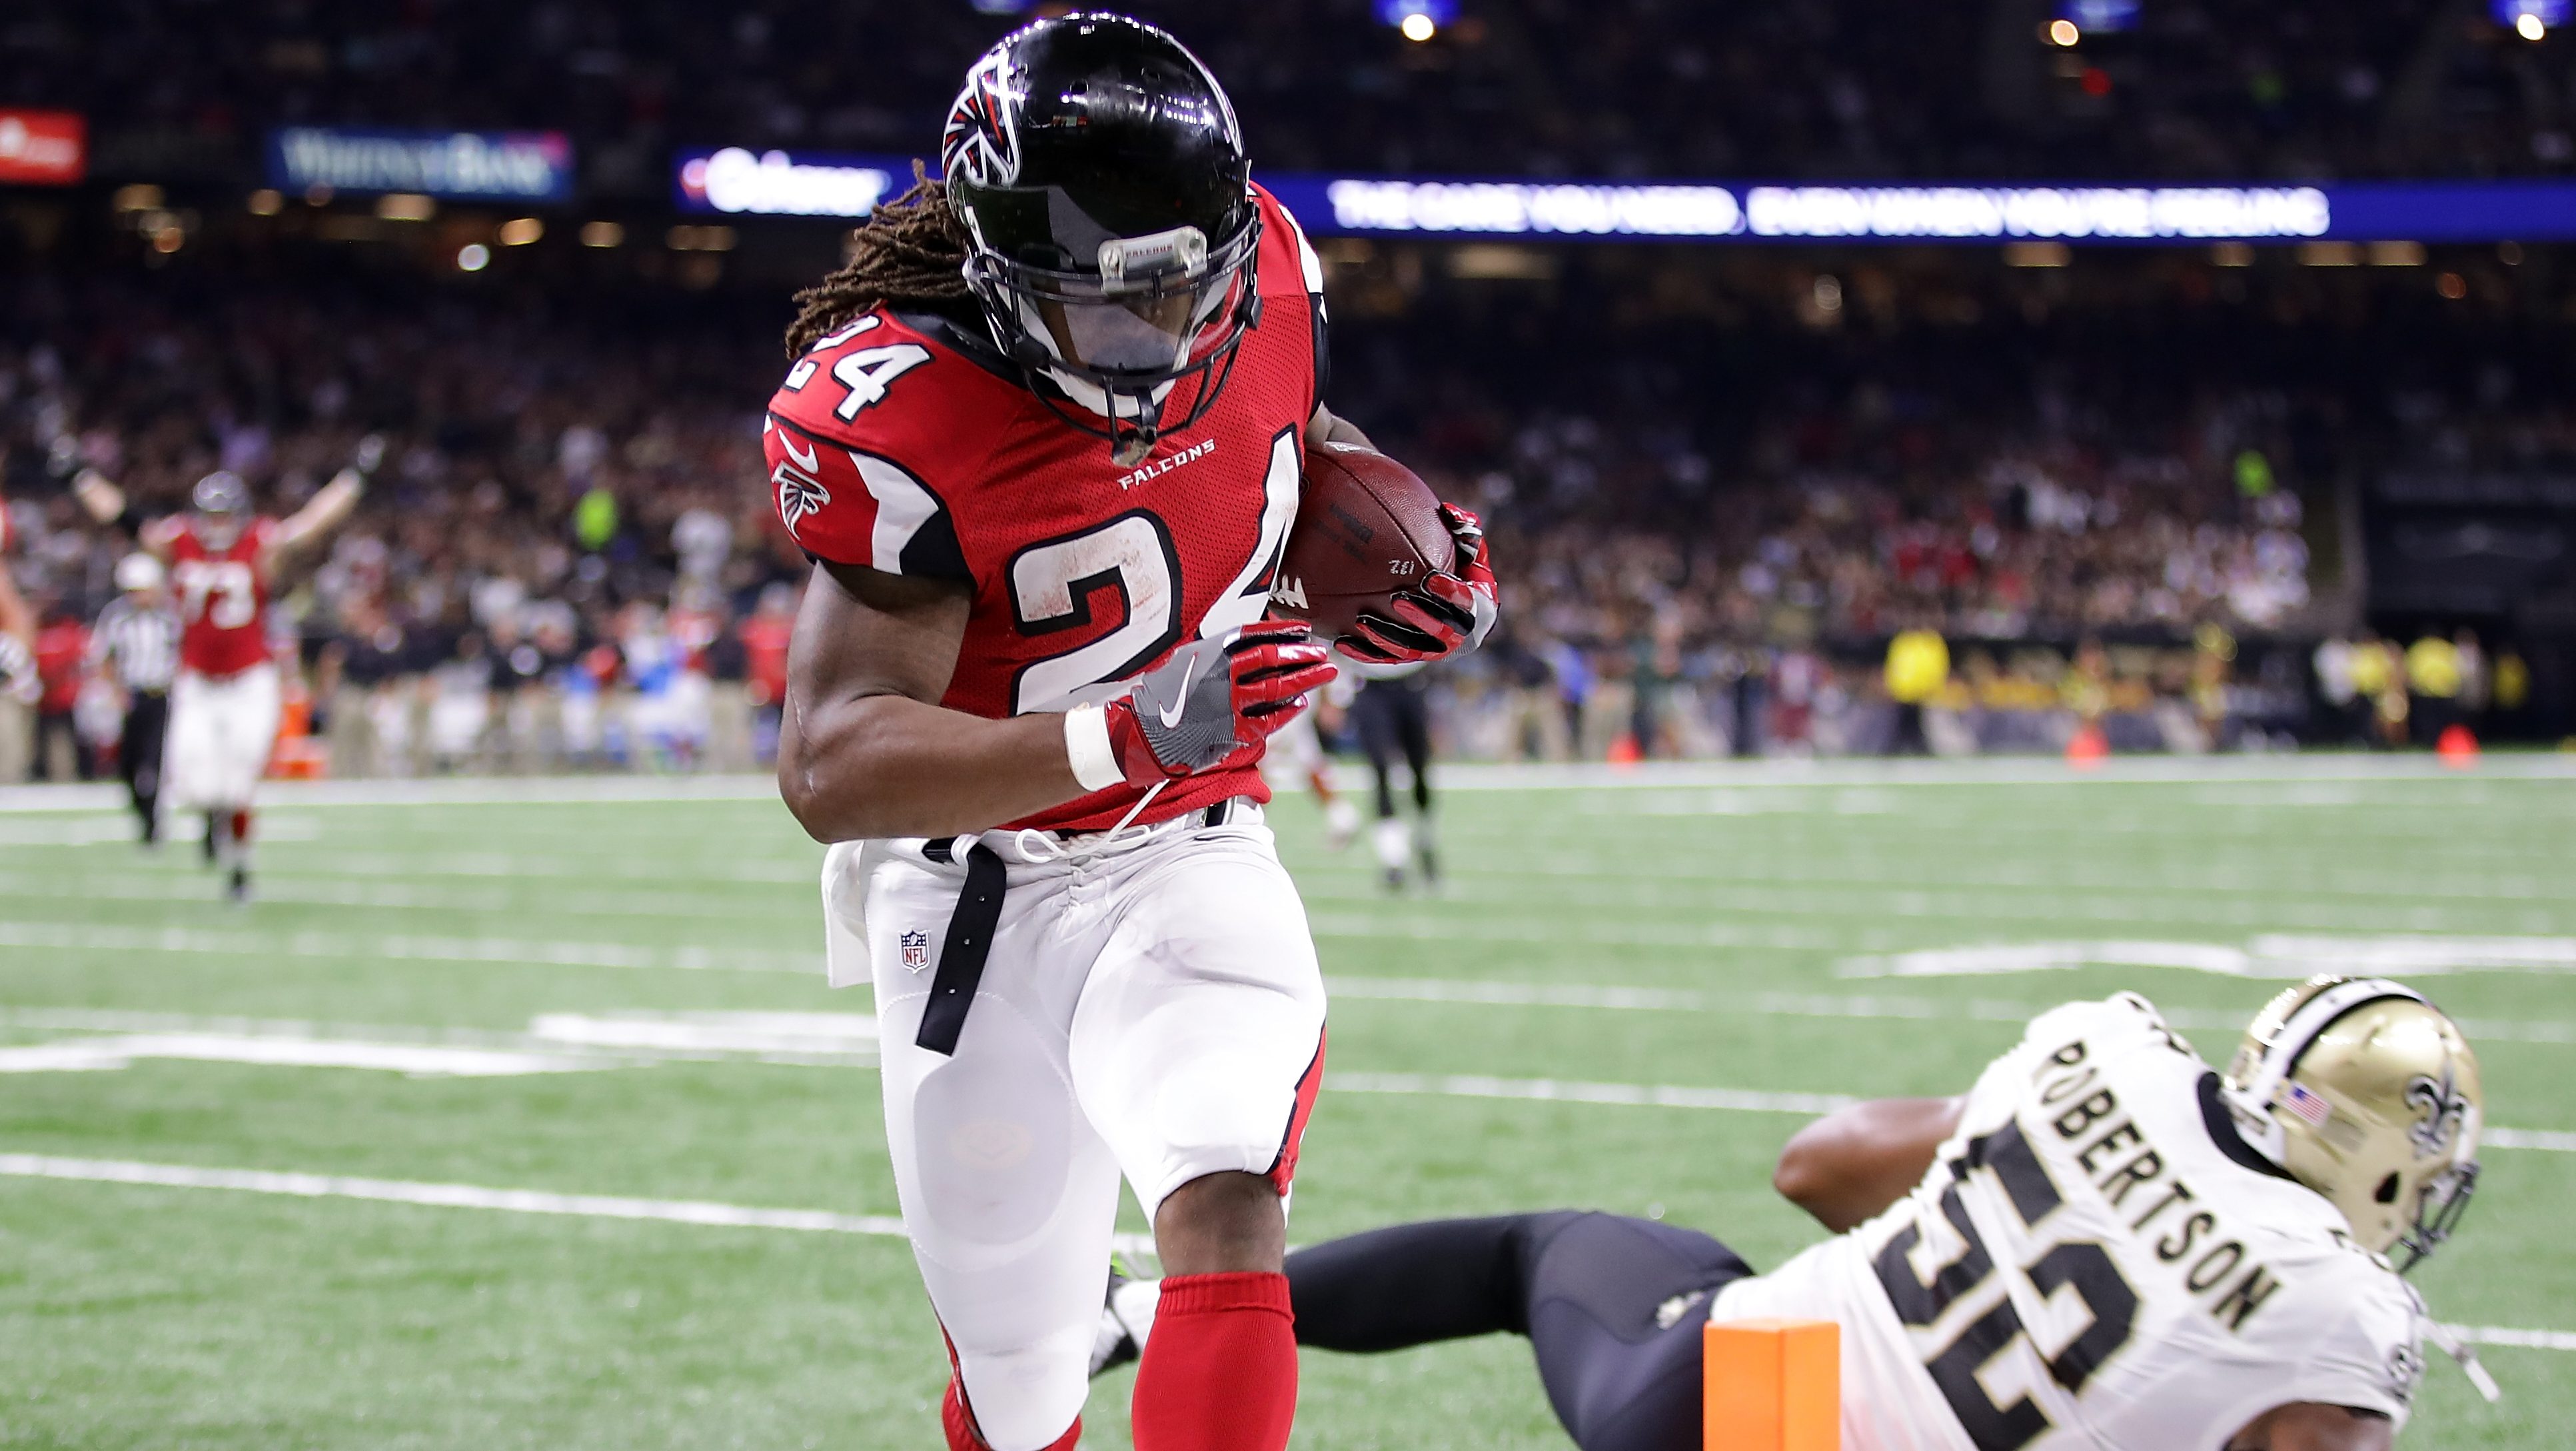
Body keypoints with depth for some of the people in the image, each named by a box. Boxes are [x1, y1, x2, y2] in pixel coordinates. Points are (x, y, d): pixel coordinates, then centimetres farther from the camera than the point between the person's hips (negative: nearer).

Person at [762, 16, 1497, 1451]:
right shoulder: (898, 423, -24)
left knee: (1227, 1212, -27)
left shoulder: (1260, 276, -9)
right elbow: (833, 769, -29)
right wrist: (1131, 737, -41)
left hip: (1189, 865, 2)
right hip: (977, 893, -2)